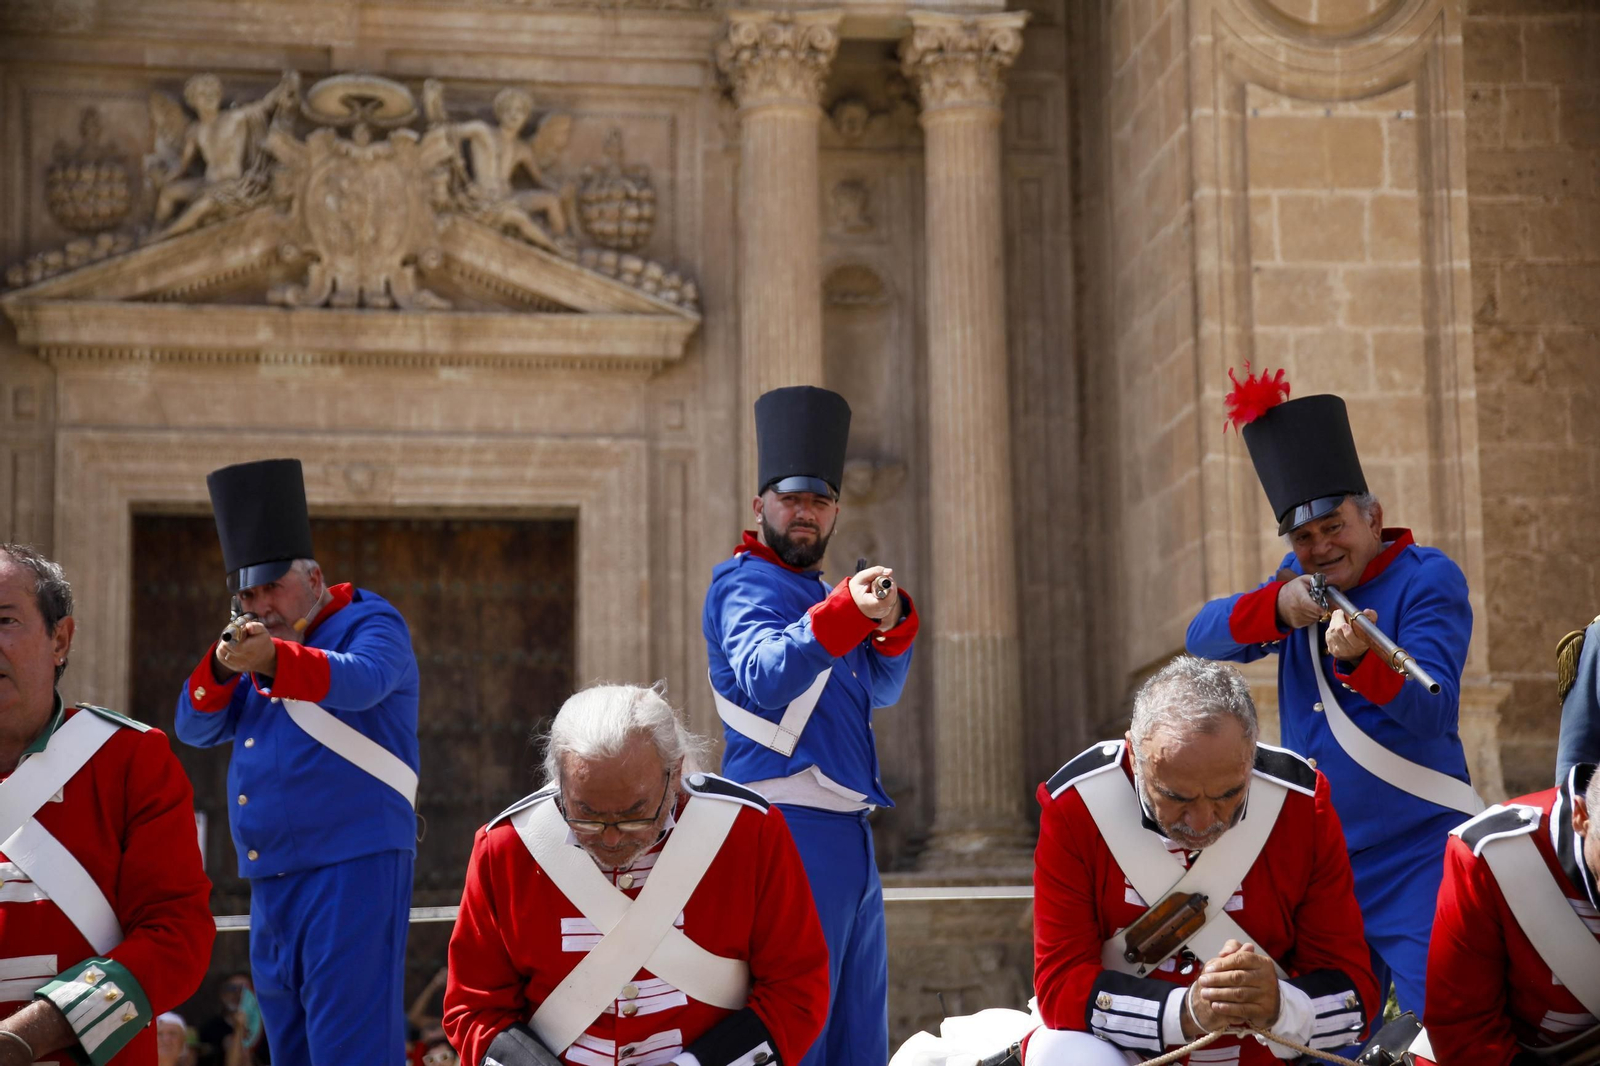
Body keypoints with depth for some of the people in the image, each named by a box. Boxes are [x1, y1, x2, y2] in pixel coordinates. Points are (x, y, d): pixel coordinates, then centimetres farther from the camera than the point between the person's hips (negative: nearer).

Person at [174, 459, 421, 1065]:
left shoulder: (371, 624, -2)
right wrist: (222, 667, -8)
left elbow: (360, 681, -24)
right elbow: (196, 730, 11)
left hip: (353, 869, -8)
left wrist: (273, 660, -42)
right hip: (271, 880, 8)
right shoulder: (258, 649, 19)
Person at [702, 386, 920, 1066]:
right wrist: (844, 614, -40)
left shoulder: (817, 594, 20)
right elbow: (763, 675, -26)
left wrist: (890, 624, -5)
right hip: (794, 829, -9)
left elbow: (880, 690, 15)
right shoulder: (745, 585, -7)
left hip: (846, 831, 9)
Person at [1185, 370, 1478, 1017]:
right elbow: (1204, 636, 2)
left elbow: (1432, 711, -18)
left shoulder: (1428, 578, -6)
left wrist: (1359, 660, -37)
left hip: (1414, 861, -6)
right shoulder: (1303, 580, 13)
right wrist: (1277, 606, -17)